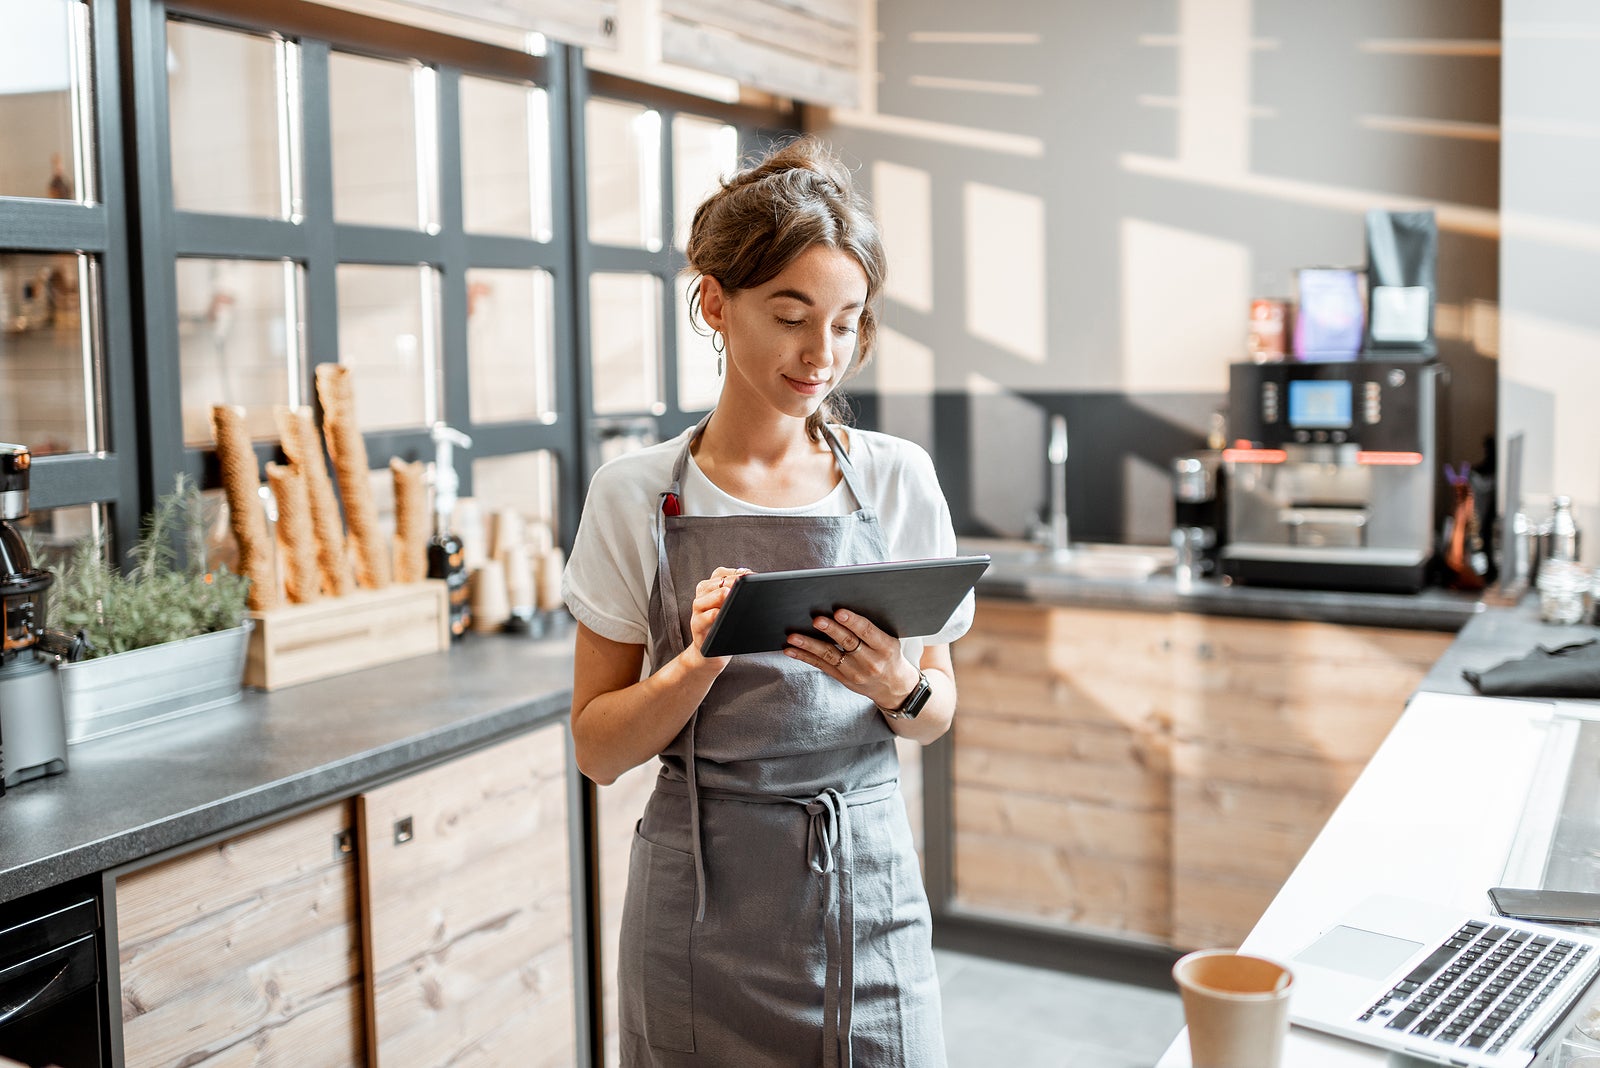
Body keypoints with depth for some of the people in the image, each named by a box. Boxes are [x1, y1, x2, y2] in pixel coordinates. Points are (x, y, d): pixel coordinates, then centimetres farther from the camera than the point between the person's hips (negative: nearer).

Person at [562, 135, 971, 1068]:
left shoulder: (900, 480, -1)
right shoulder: (637, 497, -5)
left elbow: (939, 710, 7)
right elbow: (599, 749, -3)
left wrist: (899, 689, -14)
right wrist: (702, 661, -19)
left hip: (867, 884, 1)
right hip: (705, 906, -1)